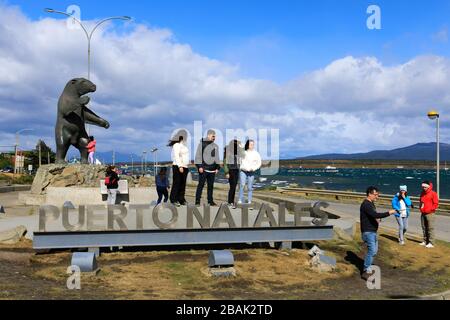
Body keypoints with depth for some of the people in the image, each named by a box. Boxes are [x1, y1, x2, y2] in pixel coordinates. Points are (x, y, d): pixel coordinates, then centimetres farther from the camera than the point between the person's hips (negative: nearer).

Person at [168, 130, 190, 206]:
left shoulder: (184, 145, 17)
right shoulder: (176, 145, -9)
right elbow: (176, 156, -16)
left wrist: (188, 164, 13)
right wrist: (180, 166, -21)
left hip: (185, 166, 8)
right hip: (178, 166, -8)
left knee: (183, 184, 8)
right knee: (176, 183, -5)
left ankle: (181, 199, 12)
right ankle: (174, 200, 0)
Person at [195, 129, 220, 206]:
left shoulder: (215, 146, 16)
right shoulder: (202, 144, -2)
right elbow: (198, 155, -6)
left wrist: (217, 167, 12)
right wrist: (199, 166, -12)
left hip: (212, 169, 6)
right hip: (203, 169, -5)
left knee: (211, 186, 10)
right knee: (201, 185, -4)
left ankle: (210, 201, 17)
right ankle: (197, 201, 0)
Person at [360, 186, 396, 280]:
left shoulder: (371, 203, 14)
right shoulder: (366, 204, -19)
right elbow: (375, 215, -29)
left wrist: (377, 219, 1)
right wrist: (389, 213, -24)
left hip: (373, 231, 10)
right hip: (368, 232, -10)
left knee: (374, 250, 16)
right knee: (372, 251, -13)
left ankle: (368, 268, 27)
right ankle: (366, 272, -7)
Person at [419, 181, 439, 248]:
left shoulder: (433, 193, -7)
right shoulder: (422, 193, 14)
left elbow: (436, 204, -9)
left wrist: (430, 209, -13)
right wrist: (421, 208, 12)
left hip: (430, 214, -7)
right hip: (423, 213, 7)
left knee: (430, 228, -7)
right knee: (424, 228, 10)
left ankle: (431, 243, -7)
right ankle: (425, 241, 17)